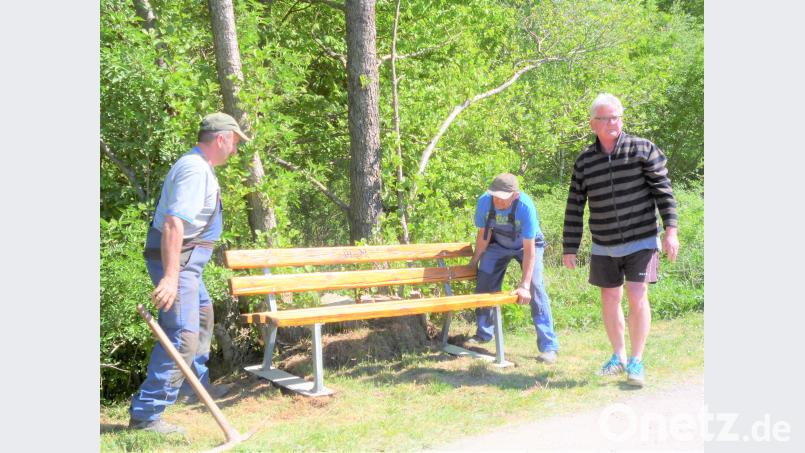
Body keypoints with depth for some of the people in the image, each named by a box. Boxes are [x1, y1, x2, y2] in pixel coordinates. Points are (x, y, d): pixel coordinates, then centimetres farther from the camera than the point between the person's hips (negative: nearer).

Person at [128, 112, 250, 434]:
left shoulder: (199, 166, 15)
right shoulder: (195, 170, -19)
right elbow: (174, 223, -29)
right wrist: (170, 276, -35)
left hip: (186, 259, 11)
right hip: (176, 259, -11)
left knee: (202, 314, 27)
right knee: (182, 334, -15)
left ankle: (196, 384, 43)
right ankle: (145, 415, -12)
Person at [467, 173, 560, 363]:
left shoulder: (525, 206, -38)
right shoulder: (484, 202, -27)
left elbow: (529, 250, -35)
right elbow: (483, 234, -8)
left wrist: (524, 286, -38)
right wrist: (474, 261, 0)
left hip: (528, 245, -4)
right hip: (498, 244, 4)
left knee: (535, 289, -18)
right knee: (483, 283, -1)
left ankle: (548, 346, -13)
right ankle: (483, 333, 22)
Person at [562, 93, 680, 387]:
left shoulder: (643, 149, -5)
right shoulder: (584, 162, 2)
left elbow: (663, 190, -5)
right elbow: (574, 208, 5)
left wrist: (670, 231, -12)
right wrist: (569, 248, 5)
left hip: (641, 241, -3)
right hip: (604, 247, 3)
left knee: (637, 297, -11)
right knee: (609, 300, 9)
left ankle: (636, 362, 3)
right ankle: (618, 357, 27)